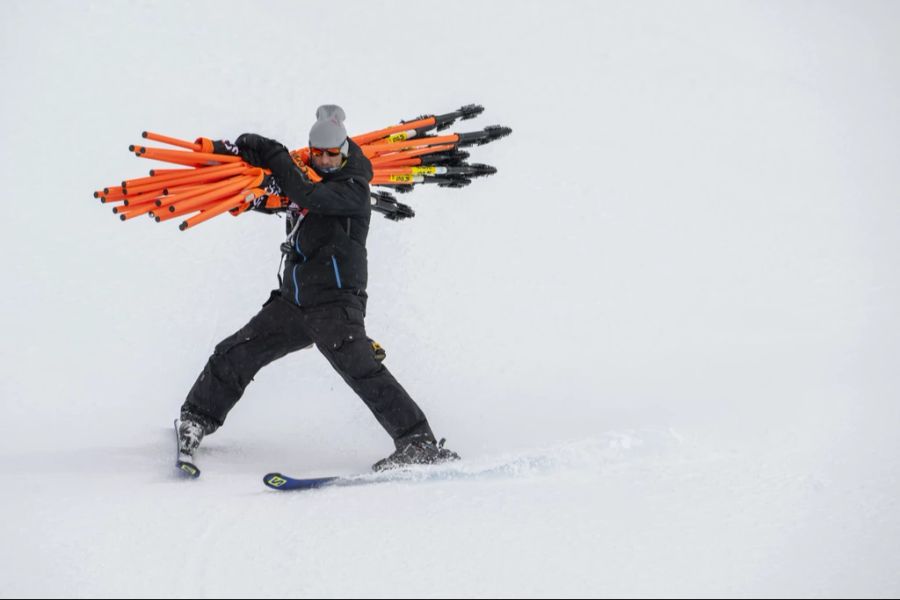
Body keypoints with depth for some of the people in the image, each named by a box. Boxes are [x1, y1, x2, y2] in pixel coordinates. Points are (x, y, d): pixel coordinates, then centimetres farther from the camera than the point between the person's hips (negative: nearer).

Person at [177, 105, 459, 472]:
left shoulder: (353, 189, -6)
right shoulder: (309, 177, 15)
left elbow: (306, 195, -22)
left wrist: (273, 156, -13)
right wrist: (233, 149, 13)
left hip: (334, 301, -8)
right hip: (293, 302, 8)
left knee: (359, 368, -23)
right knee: (234, 355, 11)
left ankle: (420, 444, -25)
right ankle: (196, 421, 30)